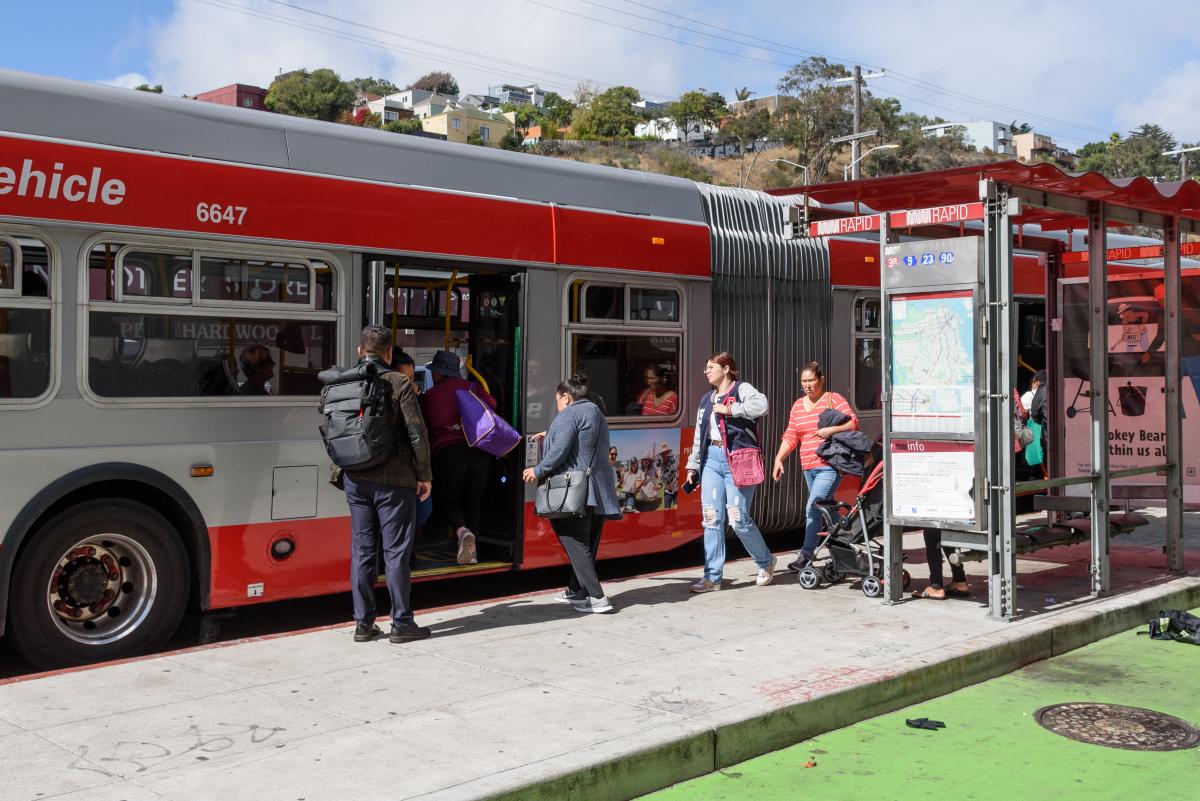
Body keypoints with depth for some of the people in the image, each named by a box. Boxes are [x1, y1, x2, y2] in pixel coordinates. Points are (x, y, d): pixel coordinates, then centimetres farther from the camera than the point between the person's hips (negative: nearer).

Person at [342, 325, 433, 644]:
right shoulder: (398, 383, -9)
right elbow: (417, 432, -10)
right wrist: (424, 475, -1)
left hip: (356, 480, 5)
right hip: (393, 480, -4)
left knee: (362, 551, 10)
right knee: (396, 551, 2)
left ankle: (363, 623, 14)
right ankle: (401, 623, 6)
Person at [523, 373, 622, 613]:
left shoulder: (570, 415, -9)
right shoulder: (596, 412, 21)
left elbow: (560, 449, -19)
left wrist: (539, 470, -7)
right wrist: (550, 436, 32)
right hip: (598, 491, 9)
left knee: (577, 544, -6)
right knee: (586, 543, 16)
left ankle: (597, 597, -11)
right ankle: (576, 591, 29)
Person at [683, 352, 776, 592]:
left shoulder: (741, 389, -2)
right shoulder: (706, 400, 19)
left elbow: (761, 405, -23)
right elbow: (699, 436, 21)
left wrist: (728, 409, -18)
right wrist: (693, 465, 18)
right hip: (711, 459, 6)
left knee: (738, 519, -6)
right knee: (712, 519, 1)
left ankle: (765, 562, 18)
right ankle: (712, 577, 5)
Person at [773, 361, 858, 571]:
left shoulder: (833, 399, -2)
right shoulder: (798, 405, 15)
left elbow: (853, 422, -8)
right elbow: (790, 436, 11)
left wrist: (831, 430, -21)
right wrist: (779, 459, -1)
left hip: (829, 466, -7)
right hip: (808, 467, 7)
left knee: (812, 508, -16)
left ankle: (806, 555, -14)